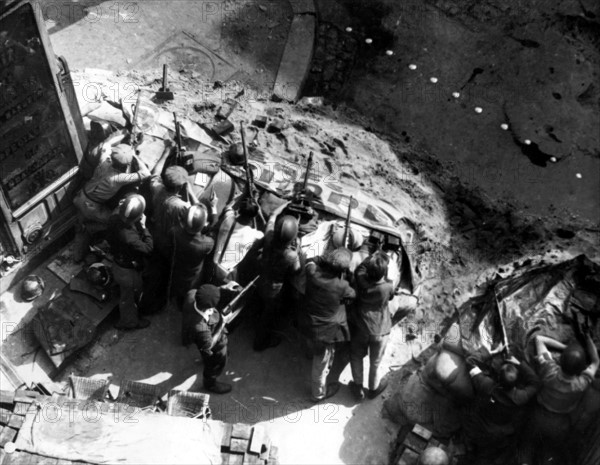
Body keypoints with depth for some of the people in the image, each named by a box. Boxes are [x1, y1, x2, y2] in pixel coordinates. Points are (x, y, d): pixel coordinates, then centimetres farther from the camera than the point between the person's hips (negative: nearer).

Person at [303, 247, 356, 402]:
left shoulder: (312, 271, -20)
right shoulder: (341, 286, -31)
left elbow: (311, 262, 5)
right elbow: (353, 294, -8)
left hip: (310, 323, 5)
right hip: (327, 330, -5)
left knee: (318, 354, 33)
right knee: (322, 361, 17)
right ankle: (319, 393, 40)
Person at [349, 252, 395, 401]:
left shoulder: (360, 279, -24)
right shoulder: (388, 287, -27)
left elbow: (360, 268, -1)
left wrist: (373, 257, -5)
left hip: (359, 327, 1)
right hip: (379, 330, -1)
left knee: (356, 357, 25)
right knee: (375, 362, 21)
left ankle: (358, 388, 39)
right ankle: (374, 388, 43)